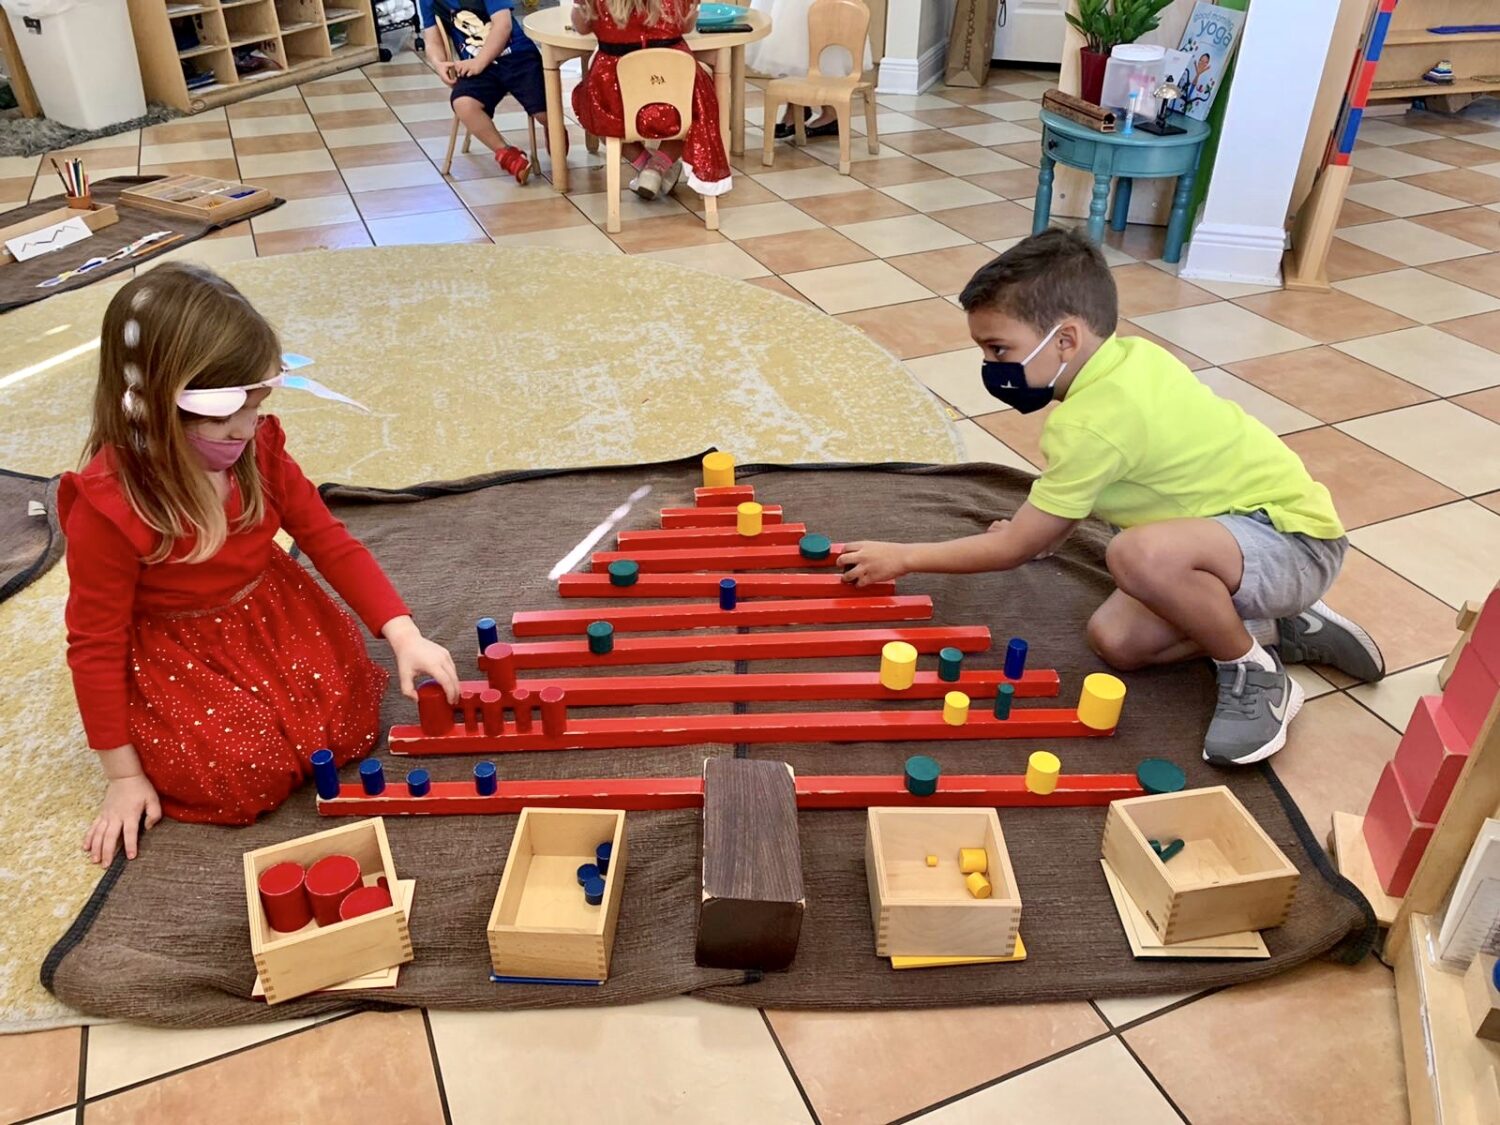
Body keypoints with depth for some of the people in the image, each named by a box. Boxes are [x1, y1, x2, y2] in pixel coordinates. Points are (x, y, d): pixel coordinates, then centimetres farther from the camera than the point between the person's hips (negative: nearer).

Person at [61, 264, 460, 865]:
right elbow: (96, 643, -17)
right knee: (247, 776, -16)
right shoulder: (108, 505, -27)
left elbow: (330, 542, -7)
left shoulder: (257, 451, -14)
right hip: (174, 659, -4)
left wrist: (404, 634, -18)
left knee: (353, 725, -10)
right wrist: (123, 774, -11)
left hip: (273, 615, 4)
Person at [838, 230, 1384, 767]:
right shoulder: (1129, 354, -2)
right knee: (1114, 638, 2)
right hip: (1259, 520, 9)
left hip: (1295, 543, -9)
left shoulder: (1092, 424, -28)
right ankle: (1287, 629, 13)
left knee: (1139, 554, -37)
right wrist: (1041, 526, 21)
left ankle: (1257, 678, -10)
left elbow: (1012, 549, -18)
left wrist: (904, 556, -8)